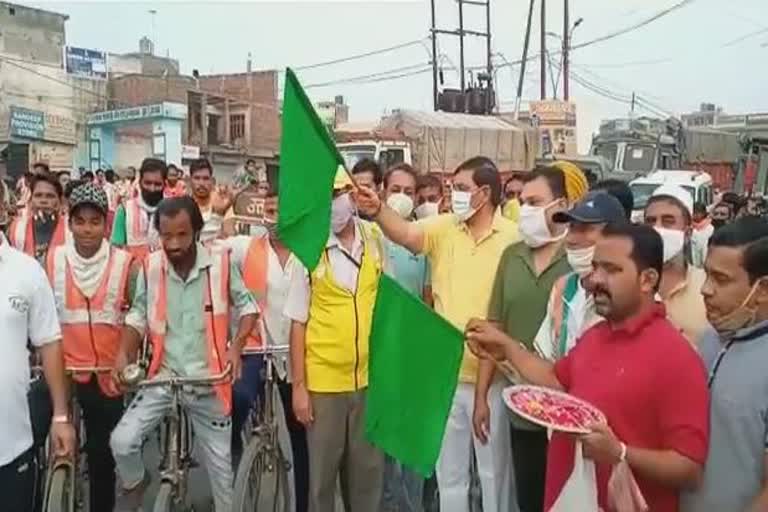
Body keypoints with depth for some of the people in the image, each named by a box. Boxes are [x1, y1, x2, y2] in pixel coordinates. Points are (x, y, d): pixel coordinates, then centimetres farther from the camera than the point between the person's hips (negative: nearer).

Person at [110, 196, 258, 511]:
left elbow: (247, 307, 2)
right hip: (163, 377, 1)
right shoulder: (150, 267, -6)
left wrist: (236, 346, -13)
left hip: (209, 380, -1)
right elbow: (138, 316, 6)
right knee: (122, 441, -15)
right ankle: (135, 483, 19)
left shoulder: (221, 263, -10)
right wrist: (123, 354, -10)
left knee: (220, 462, 9)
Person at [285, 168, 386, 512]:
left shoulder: (375, 239, 0)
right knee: (322, 473, 11)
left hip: (371, 376, 3)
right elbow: (298, 323, -4)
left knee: (368, 470, 15)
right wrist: (298, 385, -5)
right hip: (323, 381, -2)